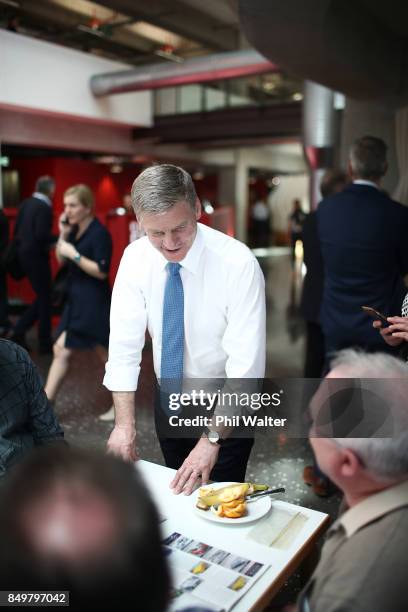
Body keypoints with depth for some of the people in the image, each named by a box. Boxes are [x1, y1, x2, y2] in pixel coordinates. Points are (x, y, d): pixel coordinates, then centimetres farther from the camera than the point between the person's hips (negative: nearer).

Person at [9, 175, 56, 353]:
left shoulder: (25, 203, 9)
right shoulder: (44, 207, -17)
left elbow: (16, 230, 12)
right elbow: (41, 235, -25)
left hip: (24, 254, 8)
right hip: (36, 256, -8)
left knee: (41, 296, 18)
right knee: (44, 298, 4)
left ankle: (18, 331, 13)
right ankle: (45, 343, 13)